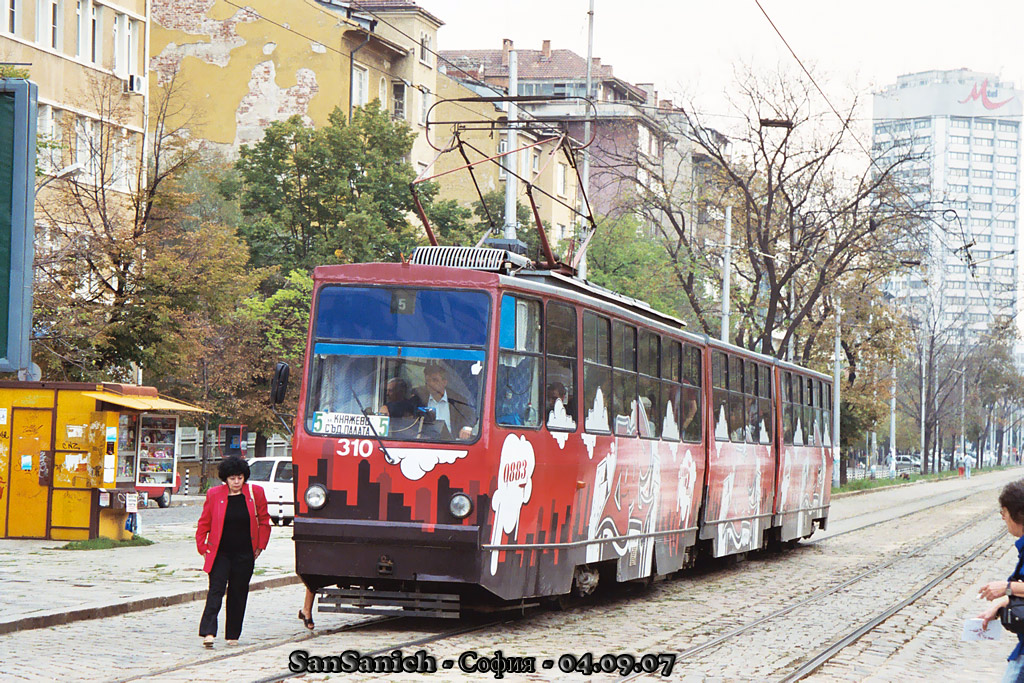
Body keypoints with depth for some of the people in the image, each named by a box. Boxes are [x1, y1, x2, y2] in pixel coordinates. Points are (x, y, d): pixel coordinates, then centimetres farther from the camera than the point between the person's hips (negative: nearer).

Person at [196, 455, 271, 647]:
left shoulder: (255, 493, 1)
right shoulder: (214, 494, -1)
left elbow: (264, 521, 10)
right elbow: (204, 523, 6)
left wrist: (260, 546, 7)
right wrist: (203, 547, 1)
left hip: (244, 554, 2)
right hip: (220, 553, -2)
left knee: (238, 594, 7)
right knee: (216, 590, -12)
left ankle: (233, 635, 16)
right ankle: (208, 632, -19)